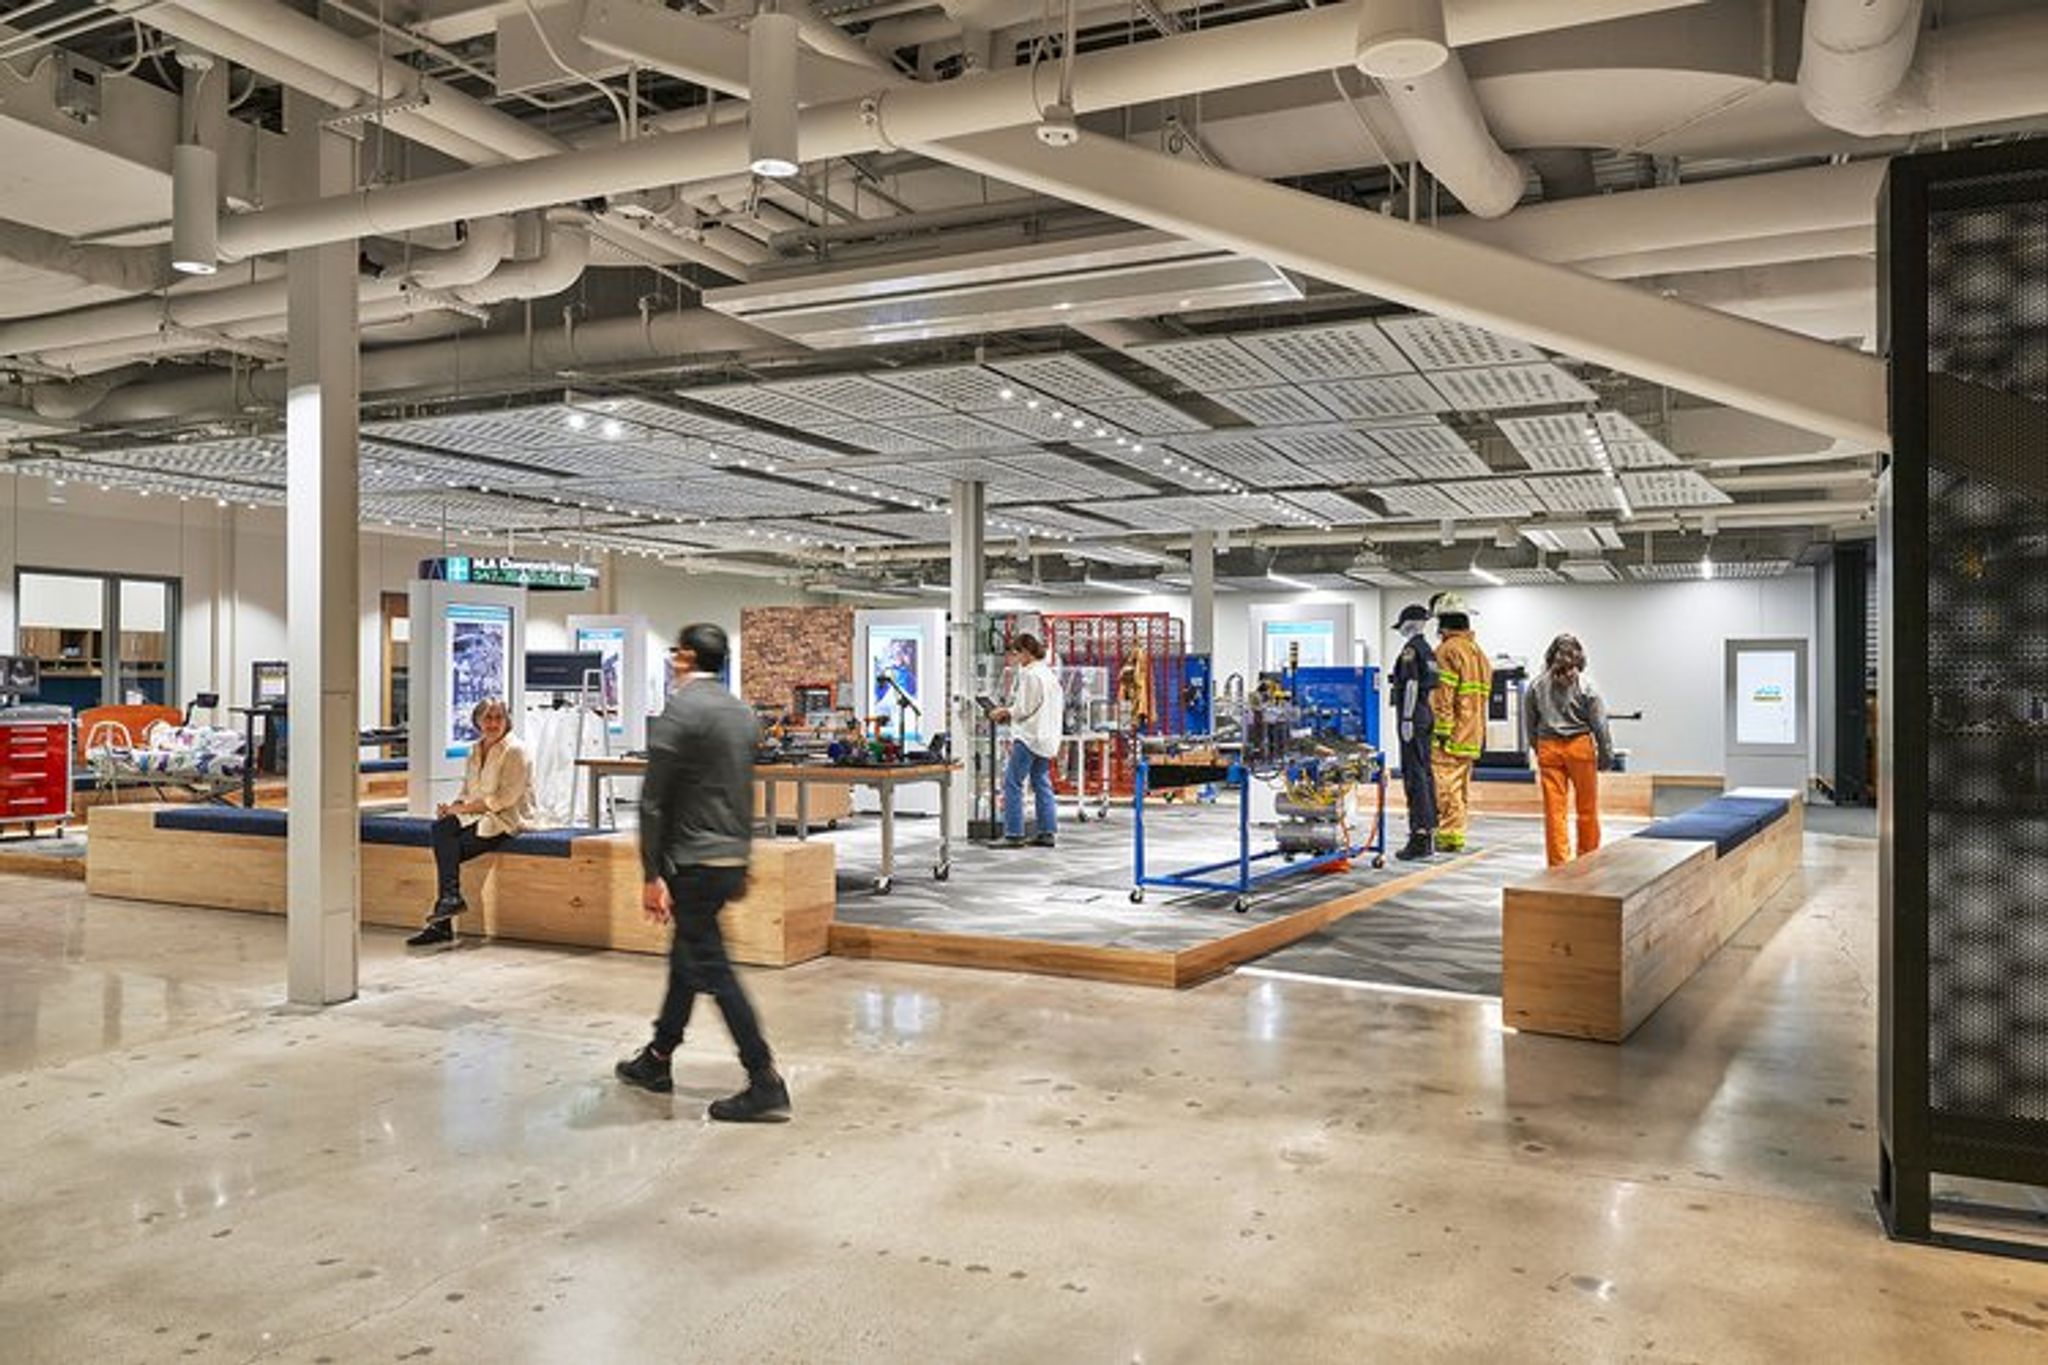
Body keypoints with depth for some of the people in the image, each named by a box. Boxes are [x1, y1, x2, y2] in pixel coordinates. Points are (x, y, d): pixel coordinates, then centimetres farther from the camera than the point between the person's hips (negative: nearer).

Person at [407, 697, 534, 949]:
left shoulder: (515, 751, -10)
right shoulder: (475, 750, 15)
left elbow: (505, 798, -16)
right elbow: (466, 790, 19)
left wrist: (462, 807, -15)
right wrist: (453, 805, -3)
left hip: (506, 820, -7)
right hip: (477, 816, 7)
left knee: (452, 849, -24)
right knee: (440, 827, -23)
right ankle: (450, 898, -24)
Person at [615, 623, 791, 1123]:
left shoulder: (678, 711, -14)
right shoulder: (741, 711, 10)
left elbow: (654, 800, -16)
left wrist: (651, 875, -13)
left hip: (693, 861, -8)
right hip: (732, 858, 8)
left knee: (713, 970, -4)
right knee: (686, 958, 20)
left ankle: (765, 1085, -4)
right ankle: (656, 1061, 35)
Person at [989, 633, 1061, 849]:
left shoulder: (1029, 675, -13)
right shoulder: (1049, 673, 15)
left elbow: (1024, 709, -16)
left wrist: (1005, 711, 2)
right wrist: (1009, 712, 17)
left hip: (1029, 737, -10)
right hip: (1046, 737, 10)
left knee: (1012, 783, -6)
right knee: (1042, 784, 12)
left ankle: (1013, 834, -7)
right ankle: (1047, 832, 12)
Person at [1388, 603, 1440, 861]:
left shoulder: (1411, 649, -11)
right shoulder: (1429, 651, 16)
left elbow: (1411, 684, -18)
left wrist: (1407, 718, -19)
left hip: (1414, 715, -9)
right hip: (1428, 714, 9)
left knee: (1414, 776, -10)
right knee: (1426, 773, 13)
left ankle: (1419, 837, -12)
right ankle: (1429, 834, 17)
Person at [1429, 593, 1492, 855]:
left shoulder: (1449, 650, -12)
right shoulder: (1479, 652, 18)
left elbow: (1443, 695, -18)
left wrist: (1442, 730, -17)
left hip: (1452, 733, -9)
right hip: (1472, 734, 9)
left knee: (1447, 786, -7)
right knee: (1462, 786, 13)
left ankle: (1449, 836, -7)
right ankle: (1457, 834, 19)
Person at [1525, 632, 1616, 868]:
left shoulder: (1537, 685, 0)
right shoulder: (1586, 685, -5)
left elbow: (1529, 723, 6)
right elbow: (1600, 724, -3)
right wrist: (1606, 756, 4)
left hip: (1548, 748, 1)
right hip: (1580, 745, -1)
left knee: (1554, 810, 4)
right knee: (1587, 809, 12)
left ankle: (1558, 863, 3)